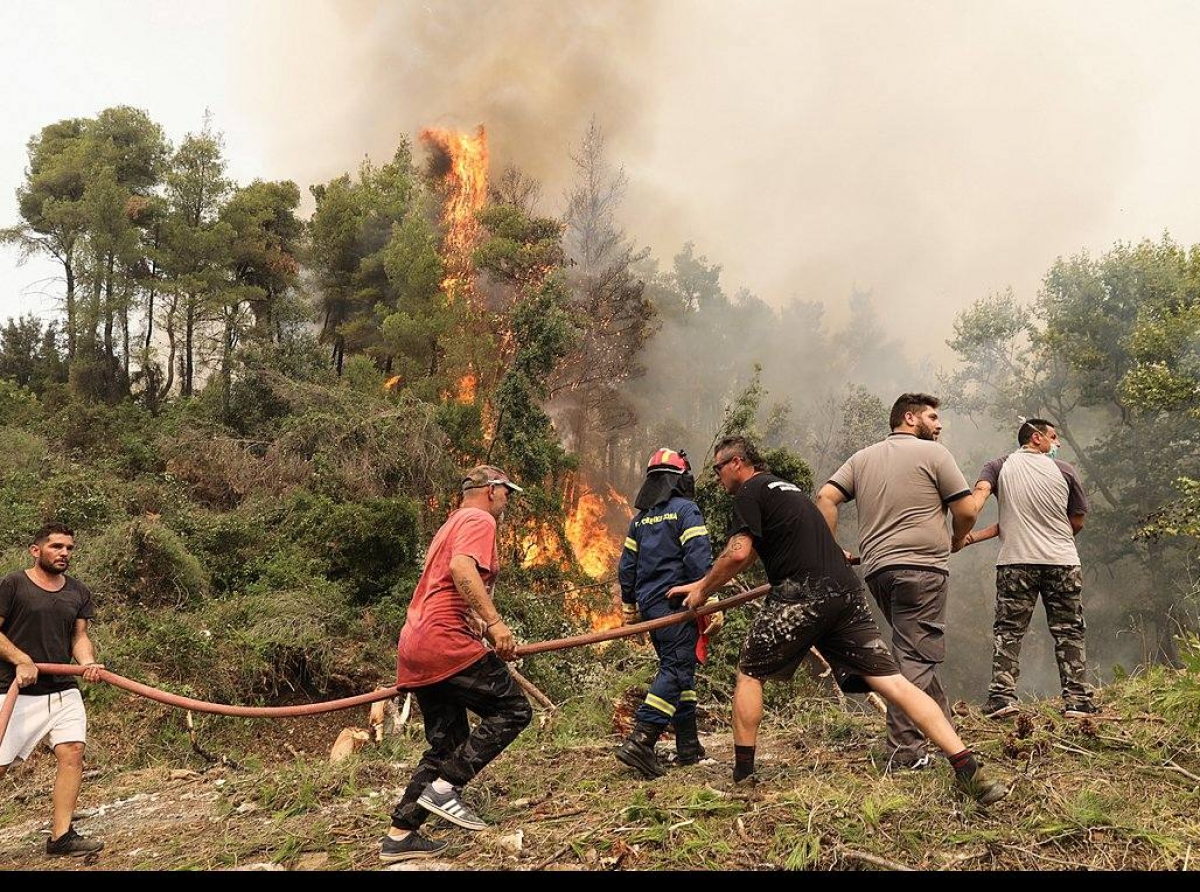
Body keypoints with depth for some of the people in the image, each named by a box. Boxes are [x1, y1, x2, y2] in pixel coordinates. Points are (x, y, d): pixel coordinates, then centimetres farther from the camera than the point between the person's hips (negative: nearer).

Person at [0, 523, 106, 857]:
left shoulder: (78, 592, 13)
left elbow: (79, 636, 11)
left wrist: (88, 662, -8)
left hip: (64, 691, 5)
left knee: (72, 753, -10)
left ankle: (61, 836, -6)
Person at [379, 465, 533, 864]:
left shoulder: (452, 525, 28)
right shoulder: (480, 520, -3)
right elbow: (462, 569, -23)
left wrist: (478, 625, 40)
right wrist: (494, 623, -26)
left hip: (416, 647, 10)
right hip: (445, 642, -10)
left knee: (448, 744, 13)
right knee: (513, 709, -4)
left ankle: (400, 834, 11)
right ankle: (444, 788, -10)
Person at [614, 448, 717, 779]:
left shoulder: (639, 519, 14)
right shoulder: (686, 510, -6)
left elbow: (626, 566, 17)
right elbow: (699, 560, -16)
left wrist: (629, 605, 26)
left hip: (650, 605, 8)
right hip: (678, 603, -7)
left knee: (679, 667, 16)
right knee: (676, 669, -9)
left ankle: (689, 745, 18)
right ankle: (640, 741, -22)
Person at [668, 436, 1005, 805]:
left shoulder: (750, 492, 4)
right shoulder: (785, 488, 31)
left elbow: (738, 554, -9)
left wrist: (703, 590, 7)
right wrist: (702, 583, 44)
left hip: (802, 593, -7)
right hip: (845, 591, 8)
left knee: (749, 674, 11)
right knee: (892, 681, -2)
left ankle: (742, 775, 12)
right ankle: (969, 770, -11)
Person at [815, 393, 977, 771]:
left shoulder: (862, 458, 17)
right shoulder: (933, 453, 1)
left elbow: (825, 498, 6)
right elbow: (966, 511, -1)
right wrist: (954, 543, 18)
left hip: (876, 569, 6)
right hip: (922, 566, -6)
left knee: (913, 650, 19)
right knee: (916, 656, -6)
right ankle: (902, 748, -8)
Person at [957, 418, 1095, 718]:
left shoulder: (999, 466, 6)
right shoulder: (1064, 471, 5)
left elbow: (978, 496, -14)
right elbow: (1077, 522, 11)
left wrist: (965, 532, -22)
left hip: (1015, 561, 0)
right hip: (1062, 561, 0)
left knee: (1007, 631, 4)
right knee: (1069, 632, 9)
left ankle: (1002, 696, -8)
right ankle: (1077, 701, 6)